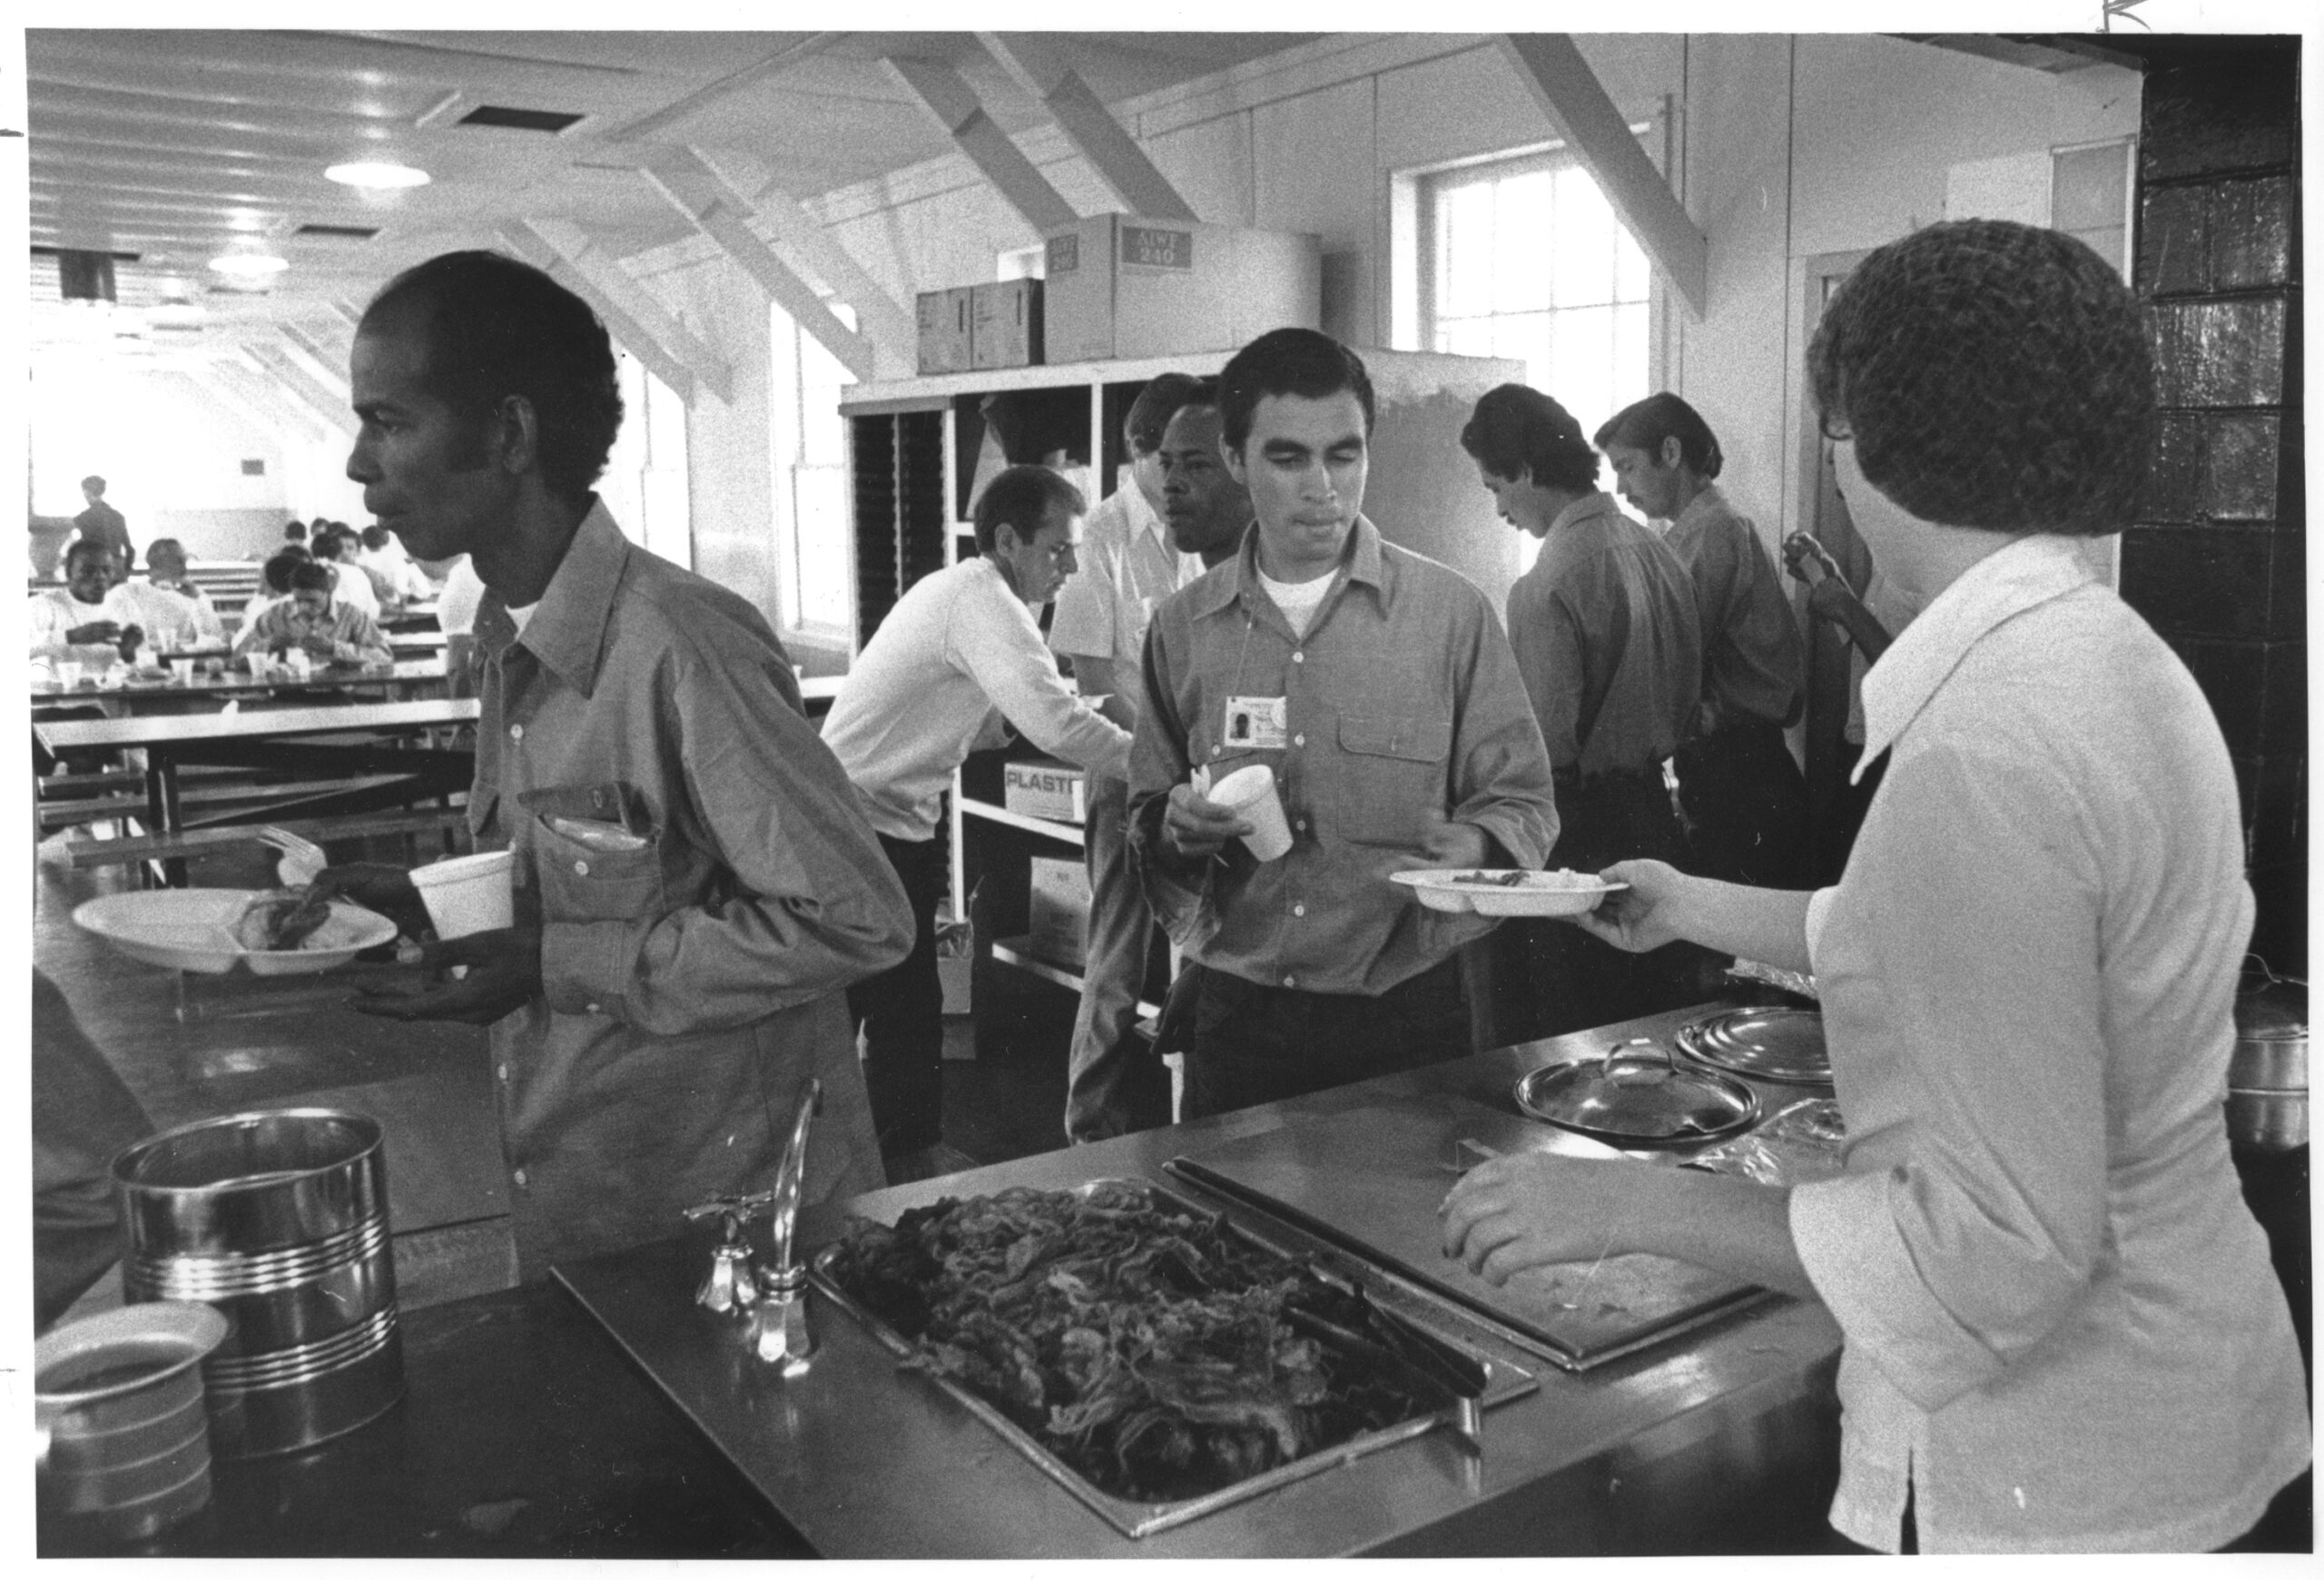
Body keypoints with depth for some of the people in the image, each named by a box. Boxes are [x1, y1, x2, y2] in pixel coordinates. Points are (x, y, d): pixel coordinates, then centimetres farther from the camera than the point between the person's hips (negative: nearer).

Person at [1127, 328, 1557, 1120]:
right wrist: (1174, 830, -10)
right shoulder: (1182, 626, 3)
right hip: (1235, 1017, 2)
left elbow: (1521, 801, 0)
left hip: (1404, 1018, -1)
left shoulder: (1451, 612, -4)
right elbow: (1146, 813, 12)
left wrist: (1473, 847, -21)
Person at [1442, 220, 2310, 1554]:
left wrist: (1629, 1206, -20)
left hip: (2058, 1478, -8)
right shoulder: (2123, 659, 2)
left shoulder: (1985, 752, -28)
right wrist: (1694, 908, 21)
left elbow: (1999, 1246, -27)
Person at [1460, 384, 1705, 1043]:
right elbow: (1688, 694, 13)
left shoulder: (1548, 586, -20)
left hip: (1579, 831, -8)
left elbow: (1546, 747, -21)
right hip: (1653, 810, 8)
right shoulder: (1655, 550, 5)